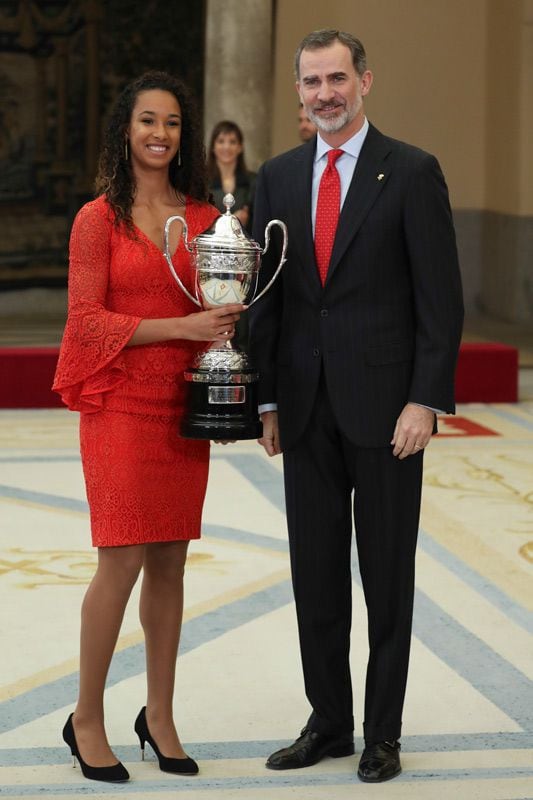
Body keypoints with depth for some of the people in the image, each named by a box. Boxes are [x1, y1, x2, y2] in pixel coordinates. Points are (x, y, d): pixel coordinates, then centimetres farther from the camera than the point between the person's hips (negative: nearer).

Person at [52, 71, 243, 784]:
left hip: (184, 405, 5)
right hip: (120, 405, -4)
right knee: (123, 559, -8)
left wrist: (228, 312, -6)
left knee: (171, 560, 7)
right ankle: (86, 720, 6)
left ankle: (159, 715, 18)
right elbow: (86, 318, -9)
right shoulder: (99, 218, -3)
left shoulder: (203, 217, 11)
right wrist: (181, 326, -18)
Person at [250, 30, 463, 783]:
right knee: (315, 575, 10)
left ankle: (383, 732, 16)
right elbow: (268, 296, 11)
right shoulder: (278, 177, 9)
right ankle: (328, 722, 21)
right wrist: (268, 400, 6)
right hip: (307, 408, 4)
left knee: (387, 576, 5)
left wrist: (425, 401, -14)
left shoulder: (412, 172, -5)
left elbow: (441, 298, -8)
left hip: (383, 405, -4)